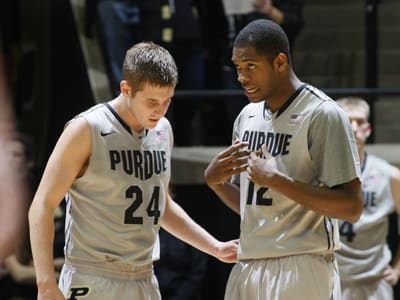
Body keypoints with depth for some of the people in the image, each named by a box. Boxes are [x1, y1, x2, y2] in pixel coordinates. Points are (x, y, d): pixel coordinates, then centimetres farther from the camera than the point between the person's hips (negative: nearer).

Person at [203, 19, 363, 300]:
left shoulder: (322, 115, -10)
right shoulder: (248, 116, 14)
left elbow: (351, 207, -16)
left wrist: (277, 180, -19)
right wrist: (215, 180, 3)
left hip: (300, 269, -7)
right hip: (248, 266, 7)